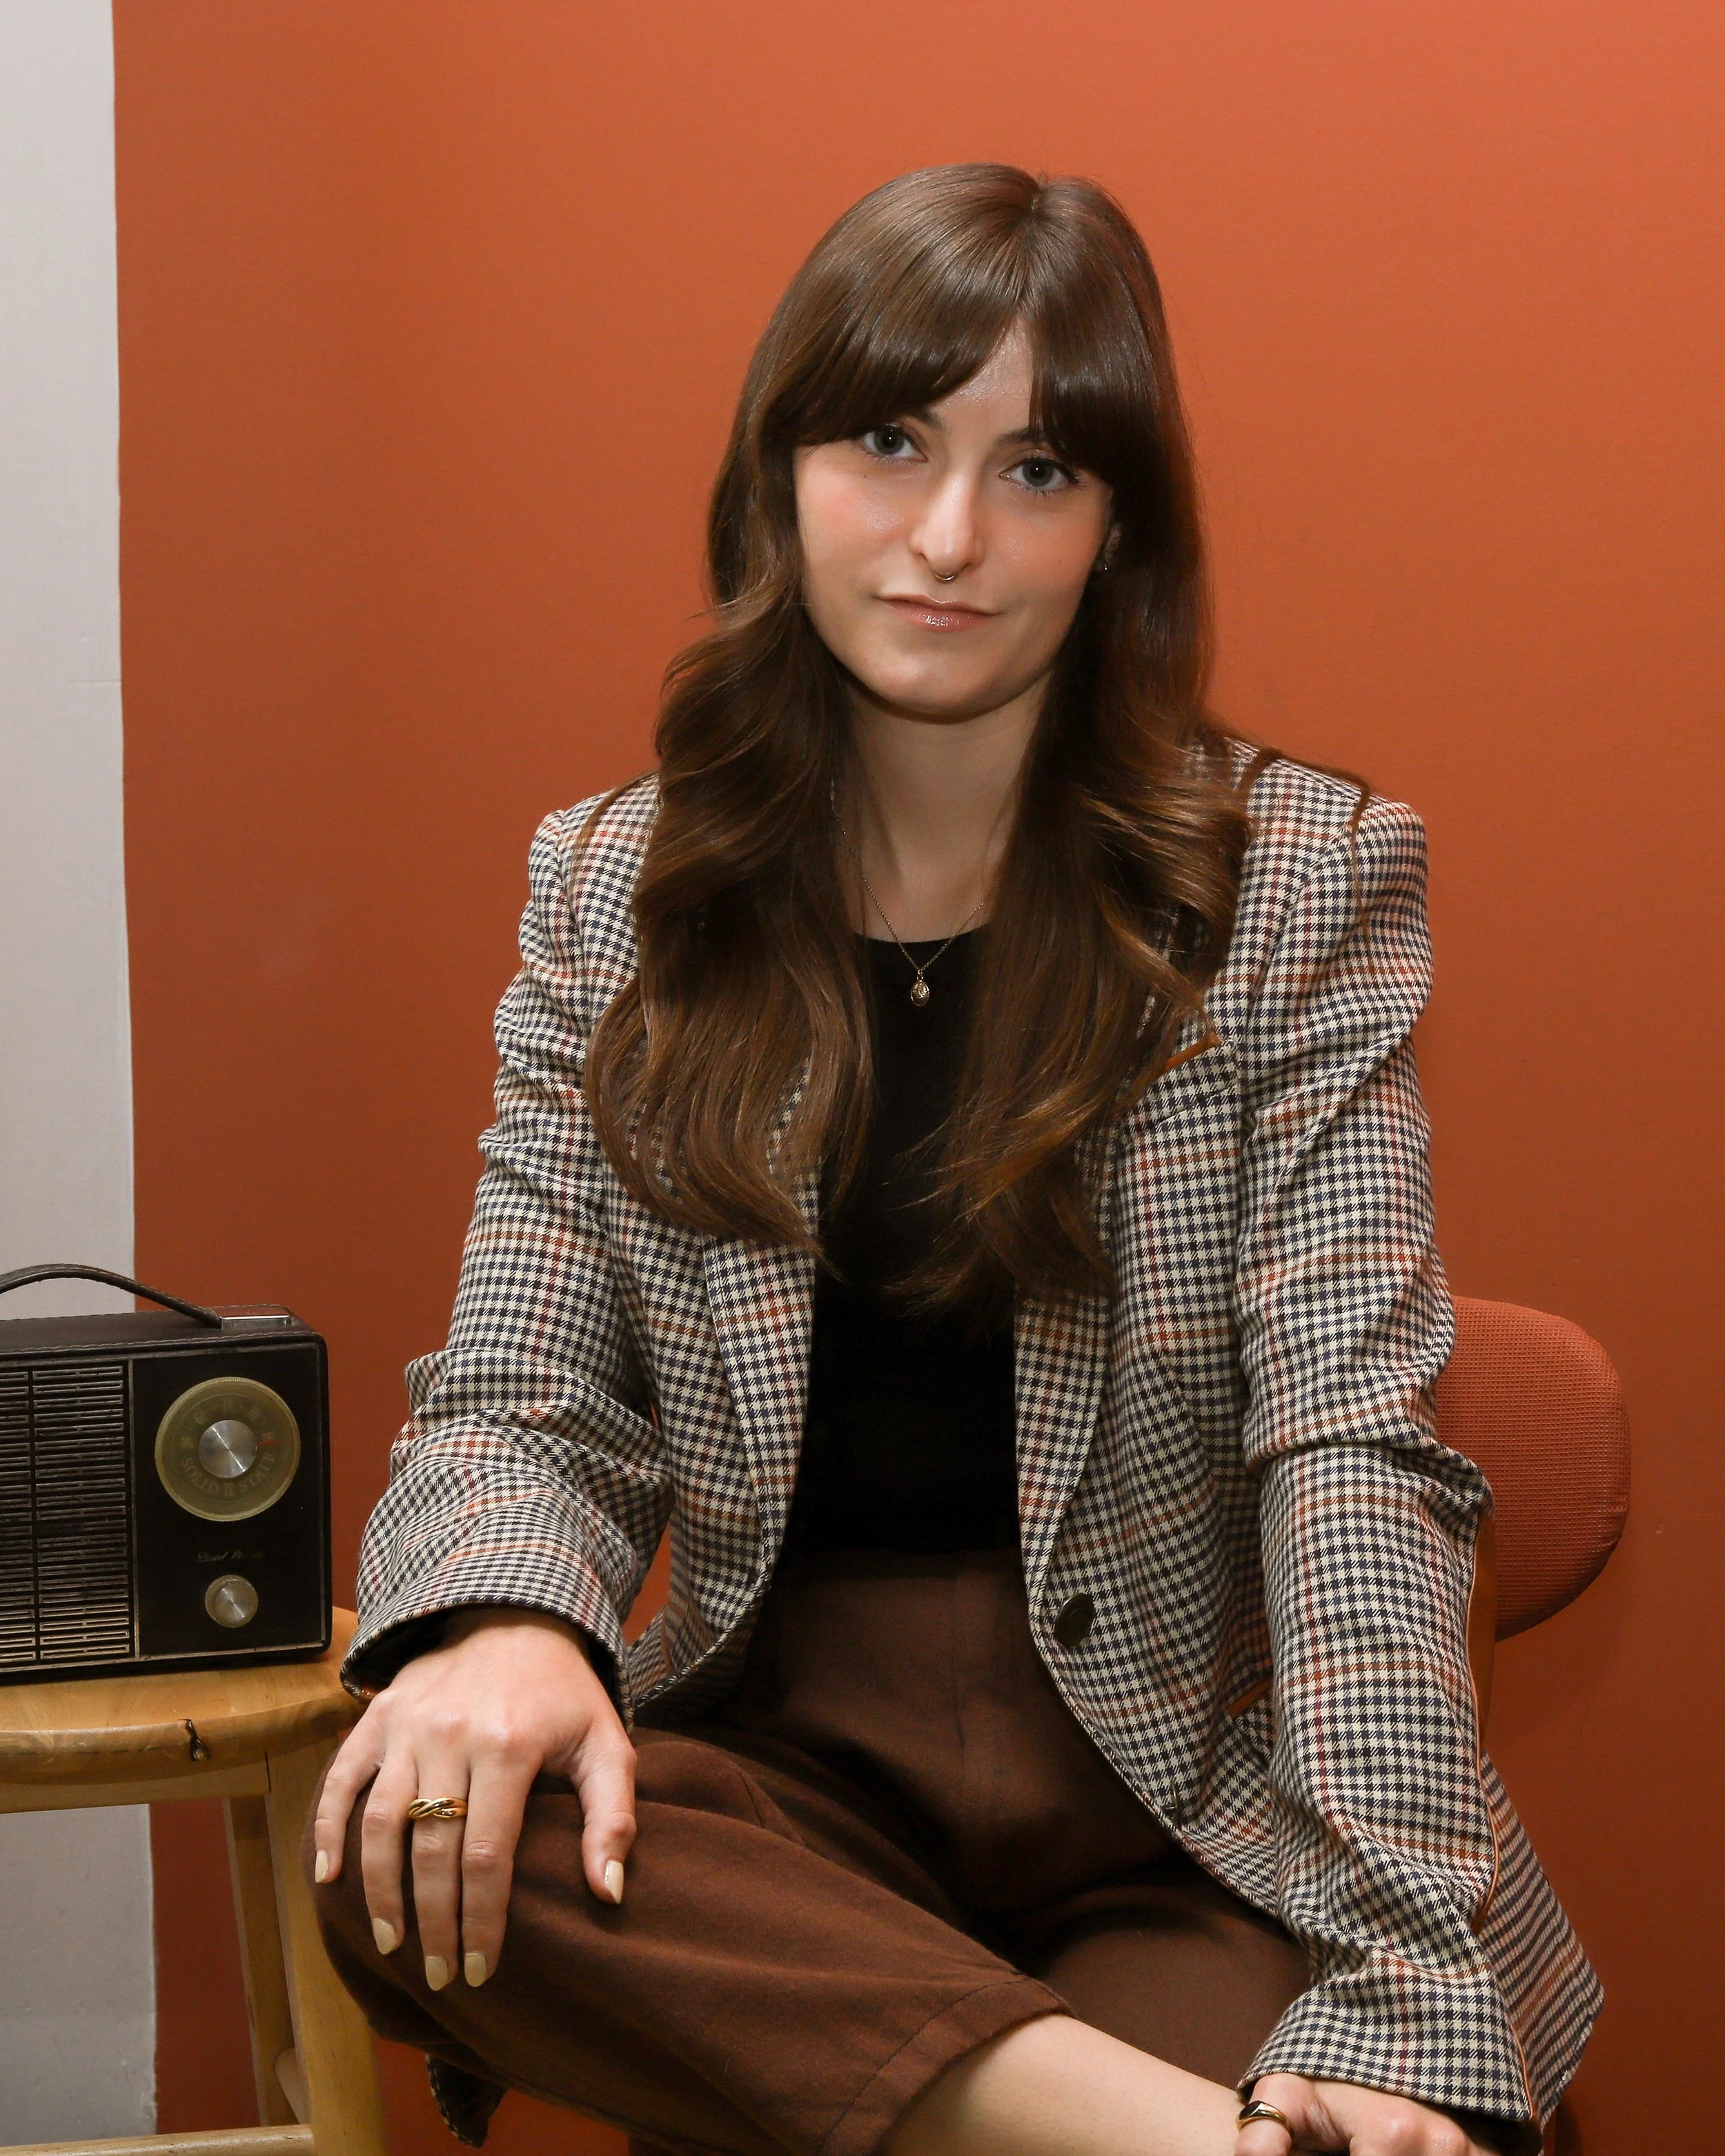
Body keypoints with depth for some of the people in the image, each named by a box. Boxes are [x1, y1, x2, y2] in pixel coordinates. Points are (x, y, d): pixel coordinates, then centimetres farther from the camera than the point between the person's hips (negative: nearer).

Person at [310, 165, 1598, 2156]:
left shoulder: (1301, 883, 0)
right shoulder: (610, 890, 9)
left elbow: (1351, 1448, -9)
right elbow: (522, 1396, 6)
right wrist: (512, 1622, -21)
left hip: (1191, 1792, -4)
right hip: (788, 1776, 4)